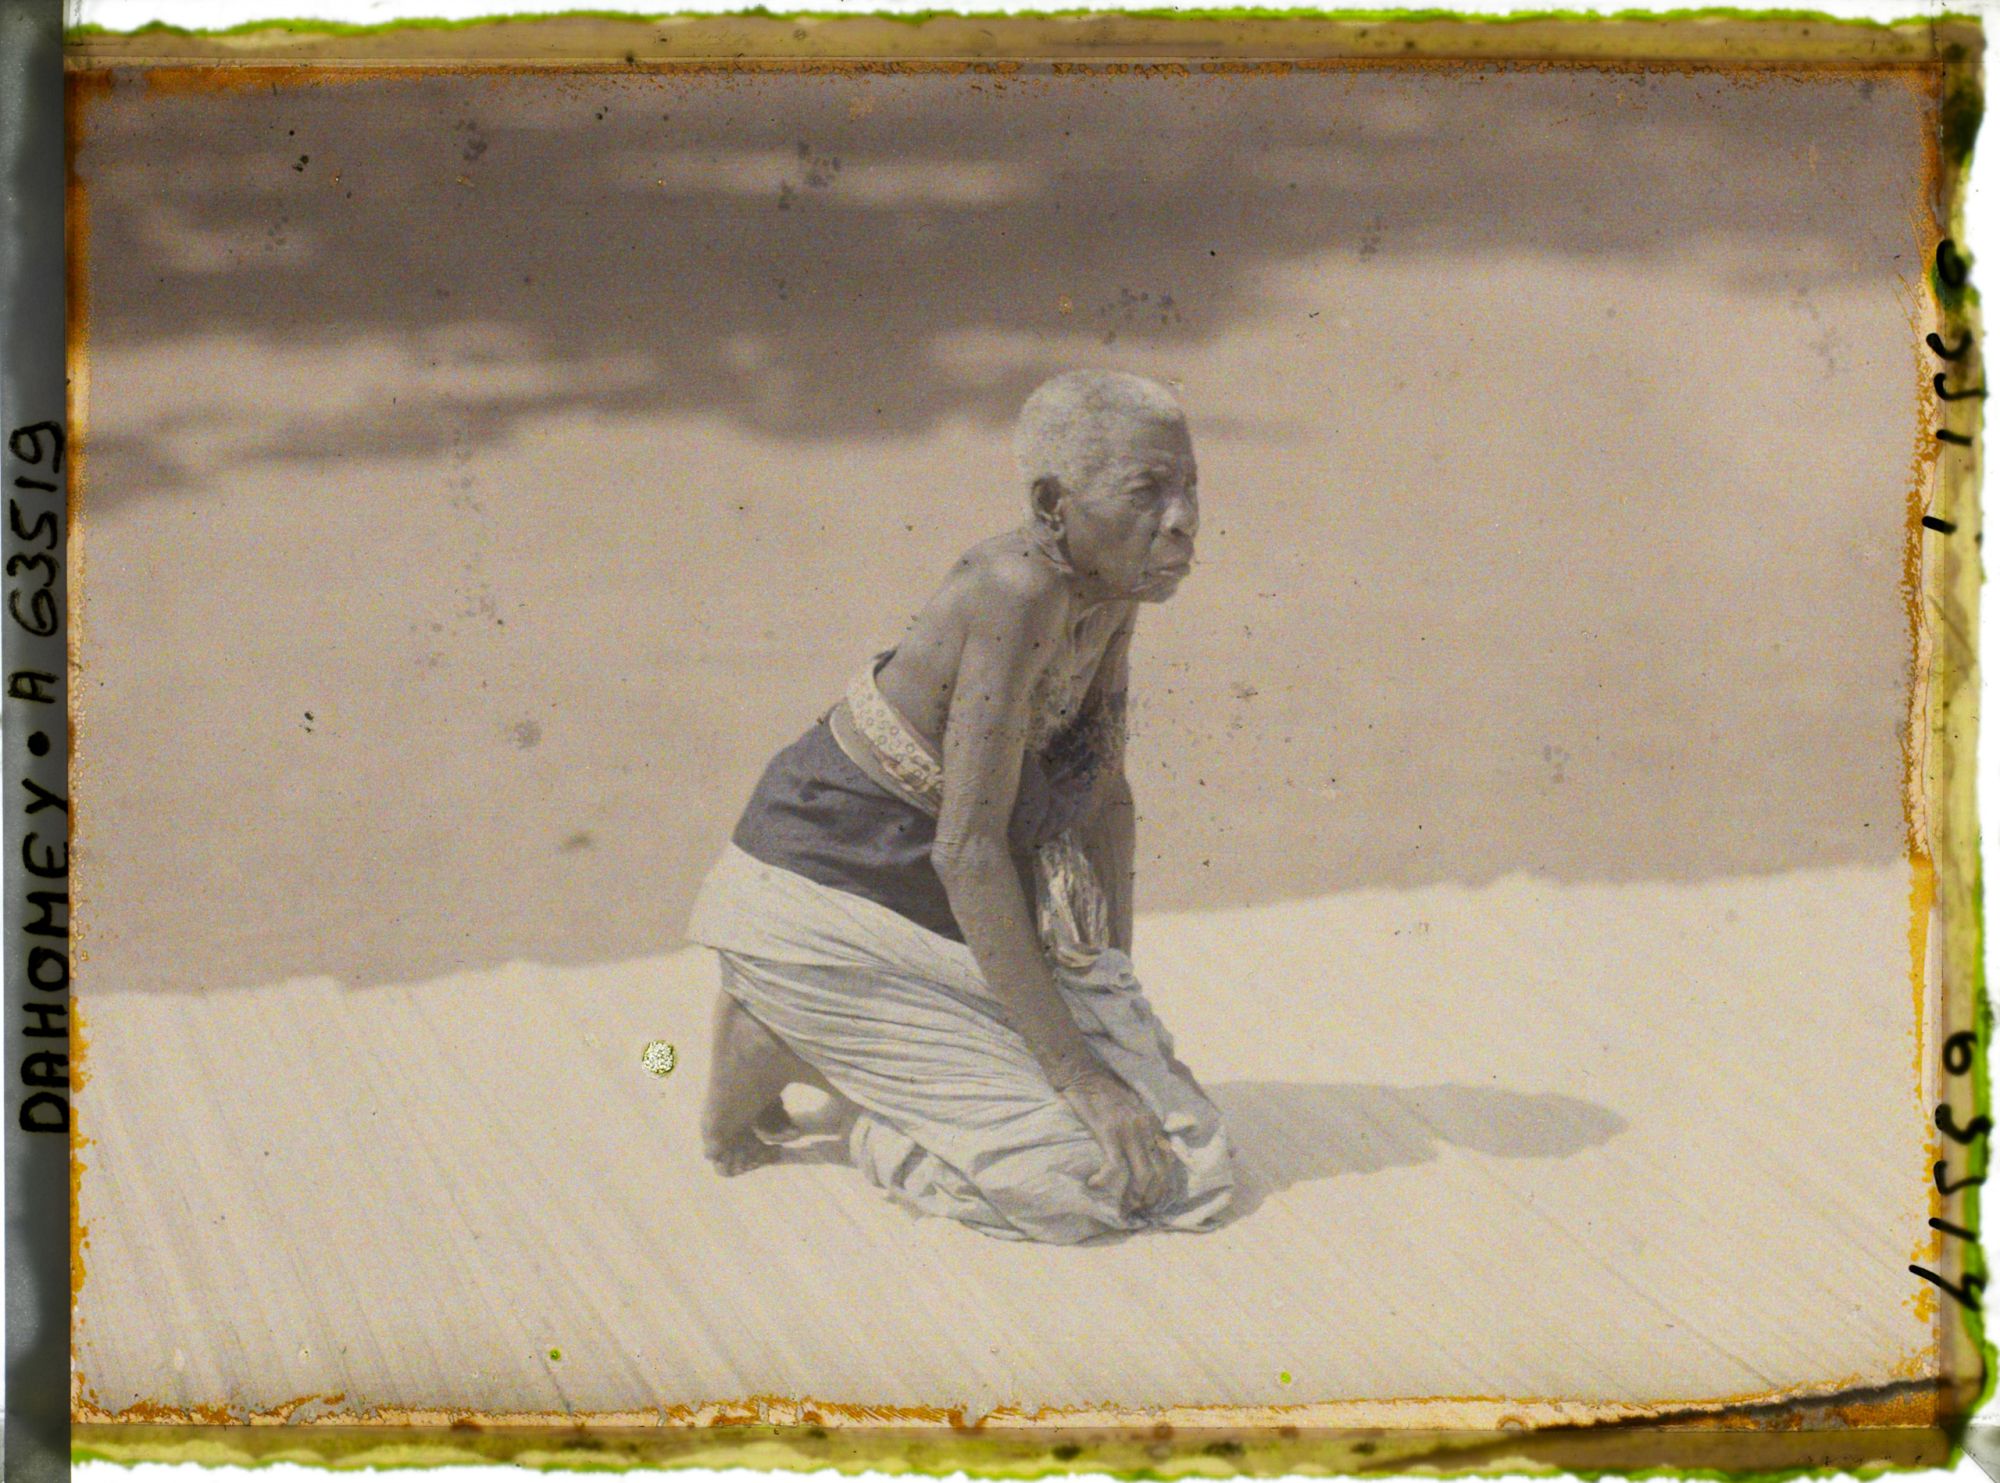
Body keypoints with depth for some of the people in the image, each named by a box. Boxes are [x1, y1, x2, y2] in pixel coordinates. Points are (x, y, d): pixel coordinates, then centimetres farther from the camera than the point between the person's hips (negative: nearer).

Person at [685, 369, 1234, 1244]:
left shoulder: (1110, 590, -3)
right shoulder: (1014, 592, -29)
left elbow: (1105, 795, 10)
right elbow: (967, 849, -29)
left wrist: (1118, 993, 5)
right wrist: (1075, 1070, -25)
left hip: (956, 913, 9)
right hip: (827, 899, -9)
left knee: (1183, 1154, 4)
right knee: (1079, 1170, -15)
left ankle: (835, 1054, 15)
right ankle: (777, 1043, 1)